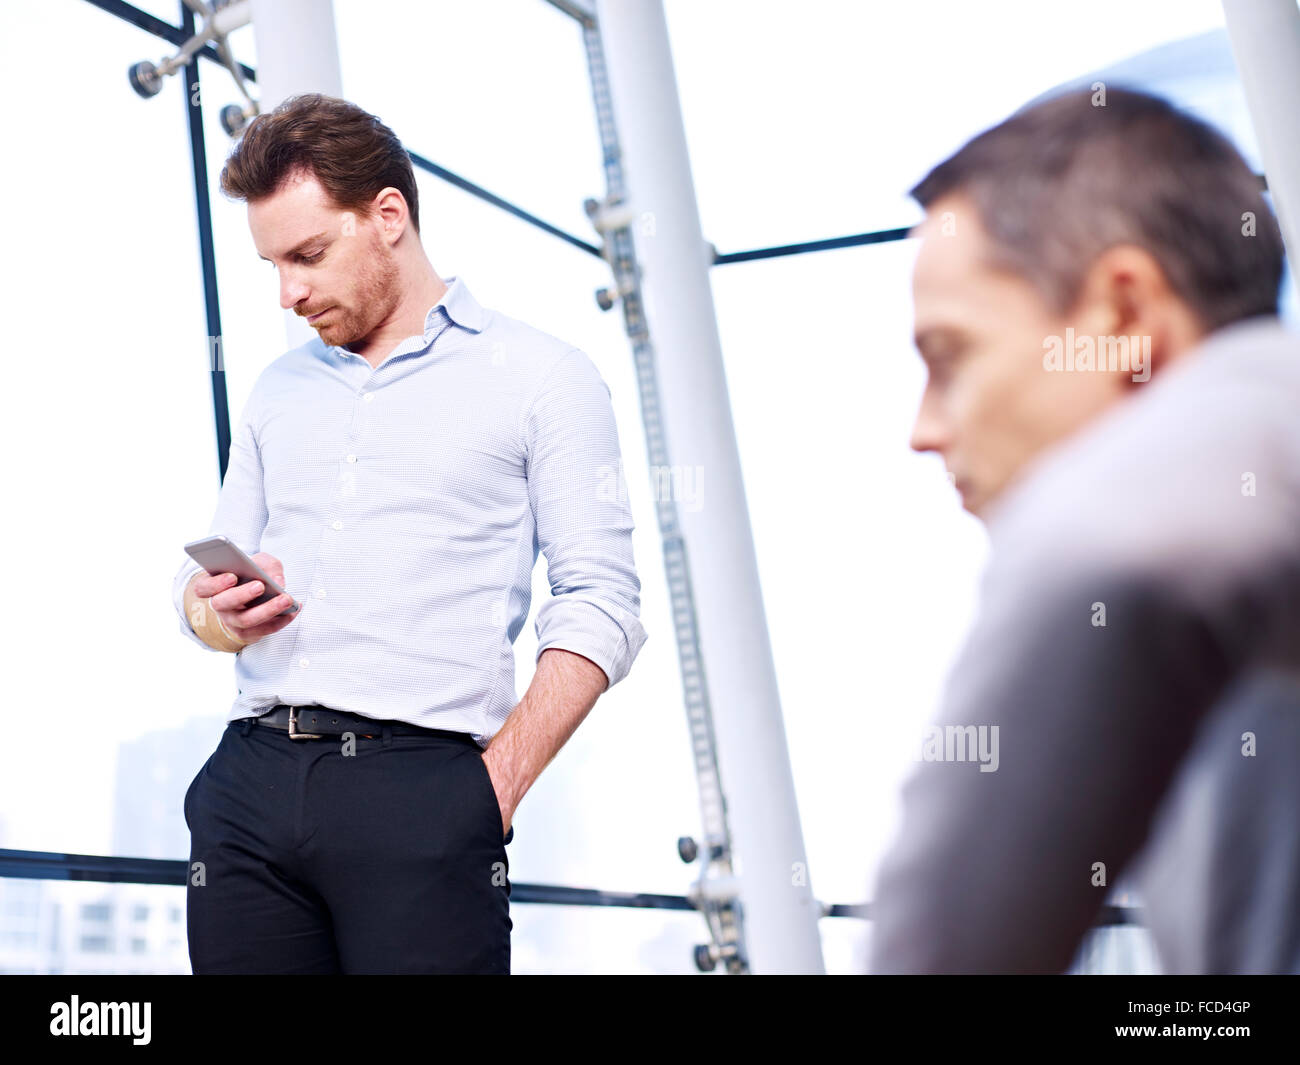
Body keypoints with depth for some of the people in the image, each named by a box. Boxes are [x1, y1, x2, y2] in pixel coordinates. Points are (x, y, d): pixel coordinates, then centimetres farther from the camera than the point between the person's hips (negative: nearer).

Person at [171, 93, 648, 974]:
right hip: (250, 778, 4)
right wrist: (216, 613, -2)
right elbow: (202, 580, 22)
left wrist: (496, 785, -12)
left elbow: (603, 604, -3)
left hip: (423, 786, -4)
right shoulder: (278, 391, 20)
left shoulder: (541, 377, 4)